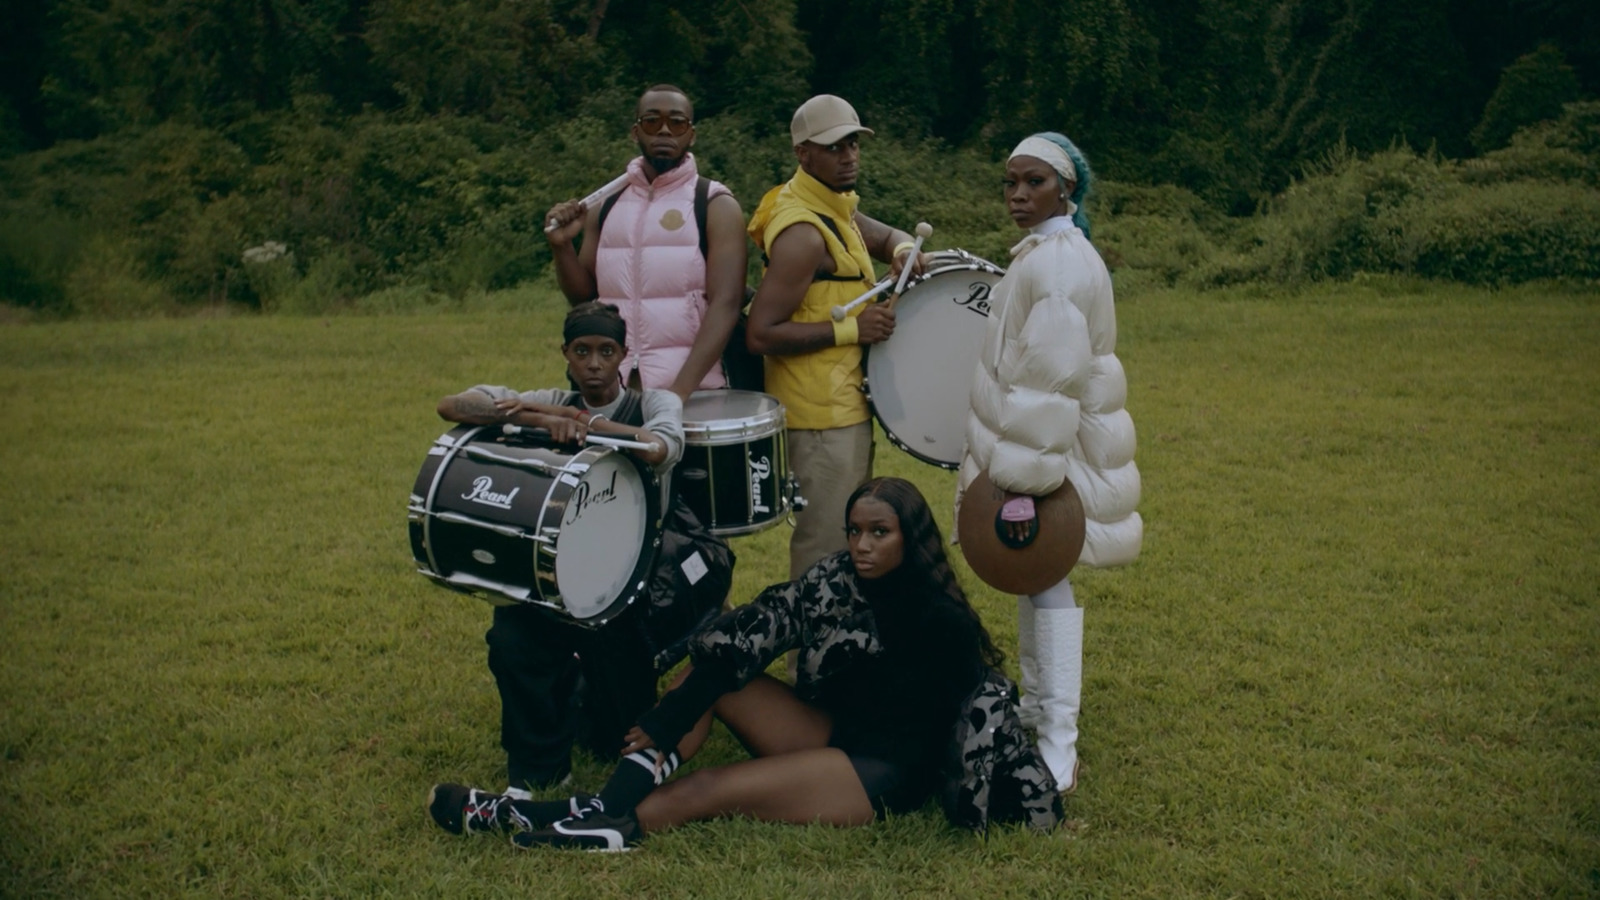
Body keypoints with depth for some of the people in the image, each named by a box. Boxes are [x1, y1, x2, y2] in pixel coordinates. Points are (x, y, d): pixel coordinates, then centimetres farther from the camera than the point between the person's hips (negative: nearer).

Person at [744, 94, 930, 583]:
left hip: (843, 401, 11)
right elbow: (760, 334, -25)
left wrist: (903, 250, 0)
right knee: (826, 547, -4)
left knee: (849, 535, 22)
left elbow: (885, 235, 25)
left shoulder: (837, 206, 8)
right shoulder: (803, 234, -22)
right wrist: (850, 329, -24)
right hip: (822, 413, -11)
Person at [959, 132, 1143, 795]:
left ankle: (1058, 748, -4)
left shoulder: (1059, 261, -20)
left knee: (1042, 578, -7)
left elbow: (1051, 382, -25)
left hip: (1052, 449, -10)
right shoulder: (1046, 252, 13)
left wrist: (1024, 483, -25)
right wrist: (1010, 463, 25)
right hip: (1041, 439, 10)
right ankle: (1036, 707, 32)